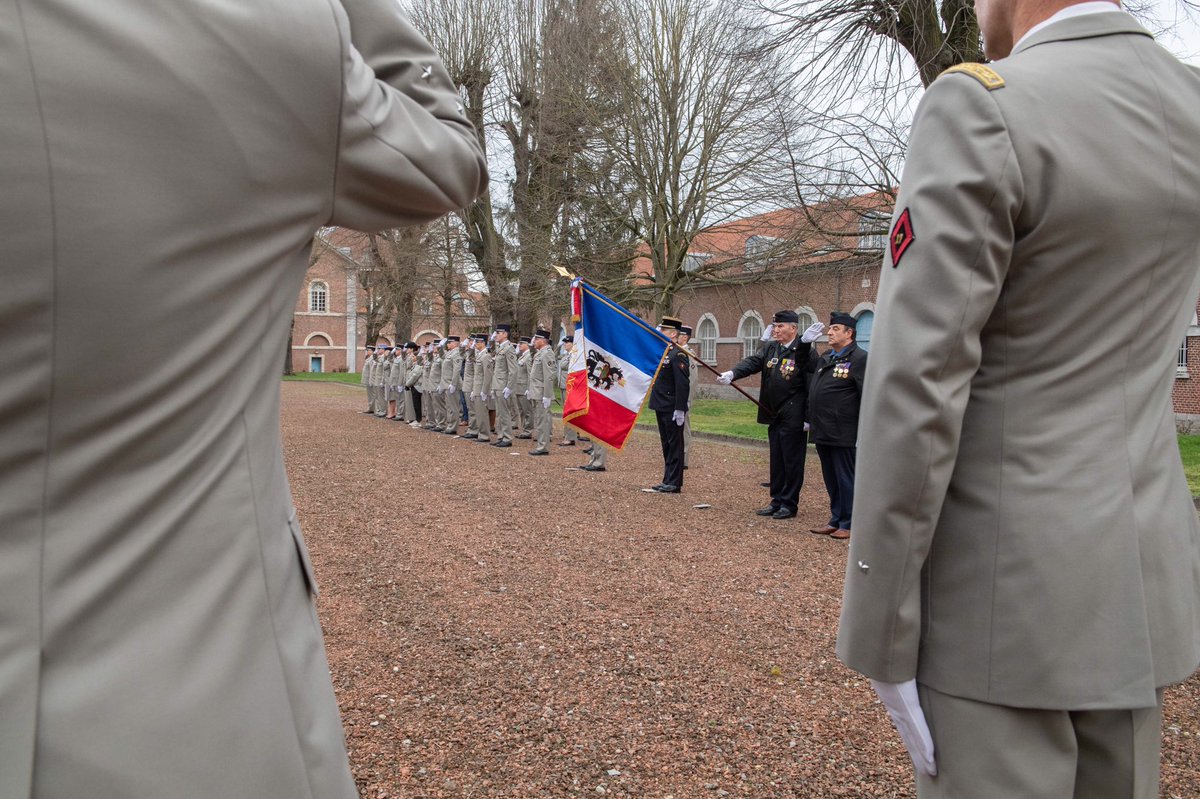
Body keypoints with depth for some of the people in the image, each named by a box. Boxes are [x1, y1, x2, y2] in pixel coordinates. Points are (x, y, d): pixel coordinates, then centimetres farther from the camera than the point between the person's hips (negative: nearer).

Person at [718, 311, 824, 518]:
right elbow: (752, 362, -4)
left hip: (793, 418, -7)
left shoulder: (803, 351, -10)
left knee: (792, 462, 2)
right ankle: (777, 501, 25)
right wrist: (732, 373, -22)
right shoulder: (770, 349, 8)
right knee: (776, 461, 15)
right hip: (774, 416, 7)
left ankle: (789, 504, 13)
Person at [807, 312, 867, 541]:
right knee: (831, 480, 15)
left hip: (843, 434, -8)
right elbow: (813, 391, 23)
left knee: (846, 479, 2)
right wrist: (810, 419, 20)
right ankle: (836, 520, 25)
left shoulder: (859, 359, -10)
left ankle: (848, 524, 12)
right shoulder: (825, 358, 16)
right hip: (823, 432, 8)